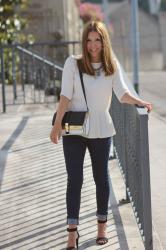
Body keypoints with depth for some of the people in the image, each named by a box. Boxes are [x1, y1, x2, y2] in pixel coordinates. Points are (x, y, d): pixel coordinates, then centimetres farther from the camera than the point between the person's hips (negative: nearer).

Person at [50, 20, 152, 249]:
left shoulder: (112, 66, 0)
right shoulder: (73, 63, -6)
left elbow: (122, 93, -8)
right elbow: (65, 95, -10)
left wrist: (141, 102, -26)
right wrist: (57, 124, -16)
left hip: (101, 131, 2)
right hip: (74, 130, -2)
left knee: (101, 178, 11)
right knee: (74, 180, -1)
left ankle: (102, 226, 25)